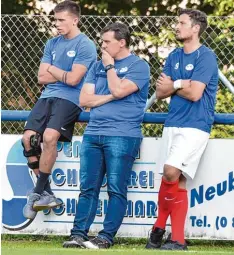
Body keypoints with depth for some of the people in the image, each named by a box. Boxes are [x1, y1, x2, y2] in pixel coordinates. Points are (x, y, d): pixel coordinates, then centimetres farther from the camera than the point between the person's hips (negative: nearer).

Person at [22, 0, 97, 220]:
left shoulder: (85, 46, -4)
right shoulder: (52, 44, 17)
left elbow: (73, 79, -12)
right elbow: (42, 77, 11)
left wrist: (53, 70, 3)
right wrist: (64, 75, 0)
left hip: (70, 98, -6)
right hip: (48, 96, 6)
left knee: (49, 136, -28)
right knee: (28, 137, -14)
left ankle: (39, 192, -16)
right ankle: (46, 193, -5)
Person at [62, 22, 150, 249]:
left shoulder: (138, 66, 0)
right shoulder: (97, 66, 18)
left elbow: (119, 90, -16)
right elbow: (84, 99, 10)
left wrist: (110, 66, -2)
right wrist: (110, 97, -3)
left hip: (122, 136, -6)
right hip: (93, 134, 6)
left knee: (116, 189, -6)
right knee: (88, 188, 3)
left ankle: (106, 237, -5)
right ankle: (78, 234, 3)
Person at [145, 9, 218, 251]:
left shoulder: (205, 57, -7)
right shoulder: (174, 56, 15)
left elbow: (194, 93, -15)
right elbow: (160, 92, 11)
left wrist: (172, 85, 1)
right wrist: (181, 85, -6)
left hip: (195, 126, -7)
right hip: (173, 124, 7)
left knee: (172, 172, -20)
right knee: (177, 182, 3)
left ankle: (160, 226, -2)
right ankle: (177, 239, 7)